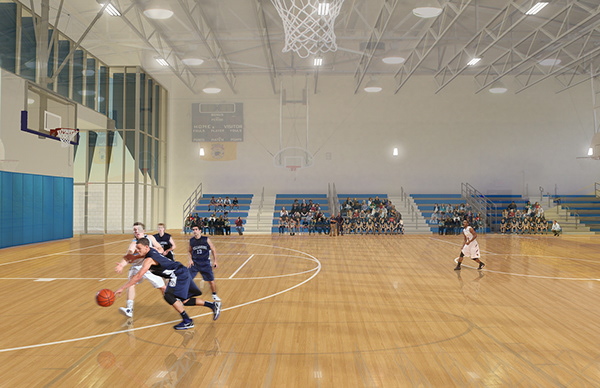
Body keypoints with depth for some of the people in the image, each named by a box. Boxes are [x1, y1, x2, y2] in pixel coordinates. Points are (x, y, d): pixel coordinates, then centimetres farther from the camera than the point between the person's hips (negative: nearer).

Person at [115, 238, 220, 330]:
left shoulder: (149, 260, -21)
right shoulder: (150, 251, 6)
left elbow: (138, 276, -28)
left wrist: (122, 288, -26)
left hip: (179, 274, -10)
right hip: (182, 273, 10)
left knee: (169, 296, -20)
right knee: (184, 300, 15)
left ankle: (187, 322, -13)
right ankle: (213, 306, 21)